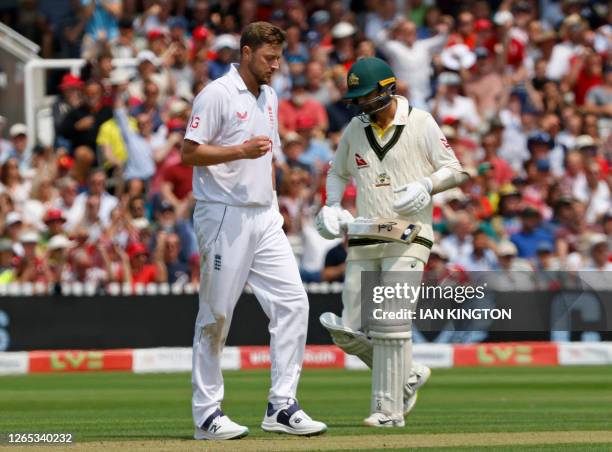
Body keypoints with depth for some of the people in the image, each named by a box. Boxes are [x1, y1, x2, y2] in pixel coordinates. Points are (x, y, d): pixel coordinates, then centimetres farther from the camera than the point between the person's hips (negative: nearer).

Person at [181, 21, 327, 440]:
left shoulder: (269, 98, 16)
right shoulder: (217, 95, -9)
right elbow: (190, 153, -12)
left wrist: (273, 208, 18)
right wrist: (241, 151, -24)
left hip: (264, 218, 8)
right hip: (224, 217, -8)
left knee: (292, 301, -2)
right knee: (216, 315, -2)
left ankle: (282, 406, 1)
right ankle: (207, 414, 5)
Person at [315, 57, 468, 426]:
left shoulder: (420, 123, -1)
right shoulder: (356, 128, 12)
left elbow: (455, 170, 1)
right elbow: (338, 173, 25)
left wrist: (425, 185, -18)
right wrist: (332, 207, 7)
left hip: (407, 240, -5)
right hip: (363, 243, 5)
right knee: (349, 332, 0)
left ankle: (389, 409, -8)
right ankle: (408, 375, 21)